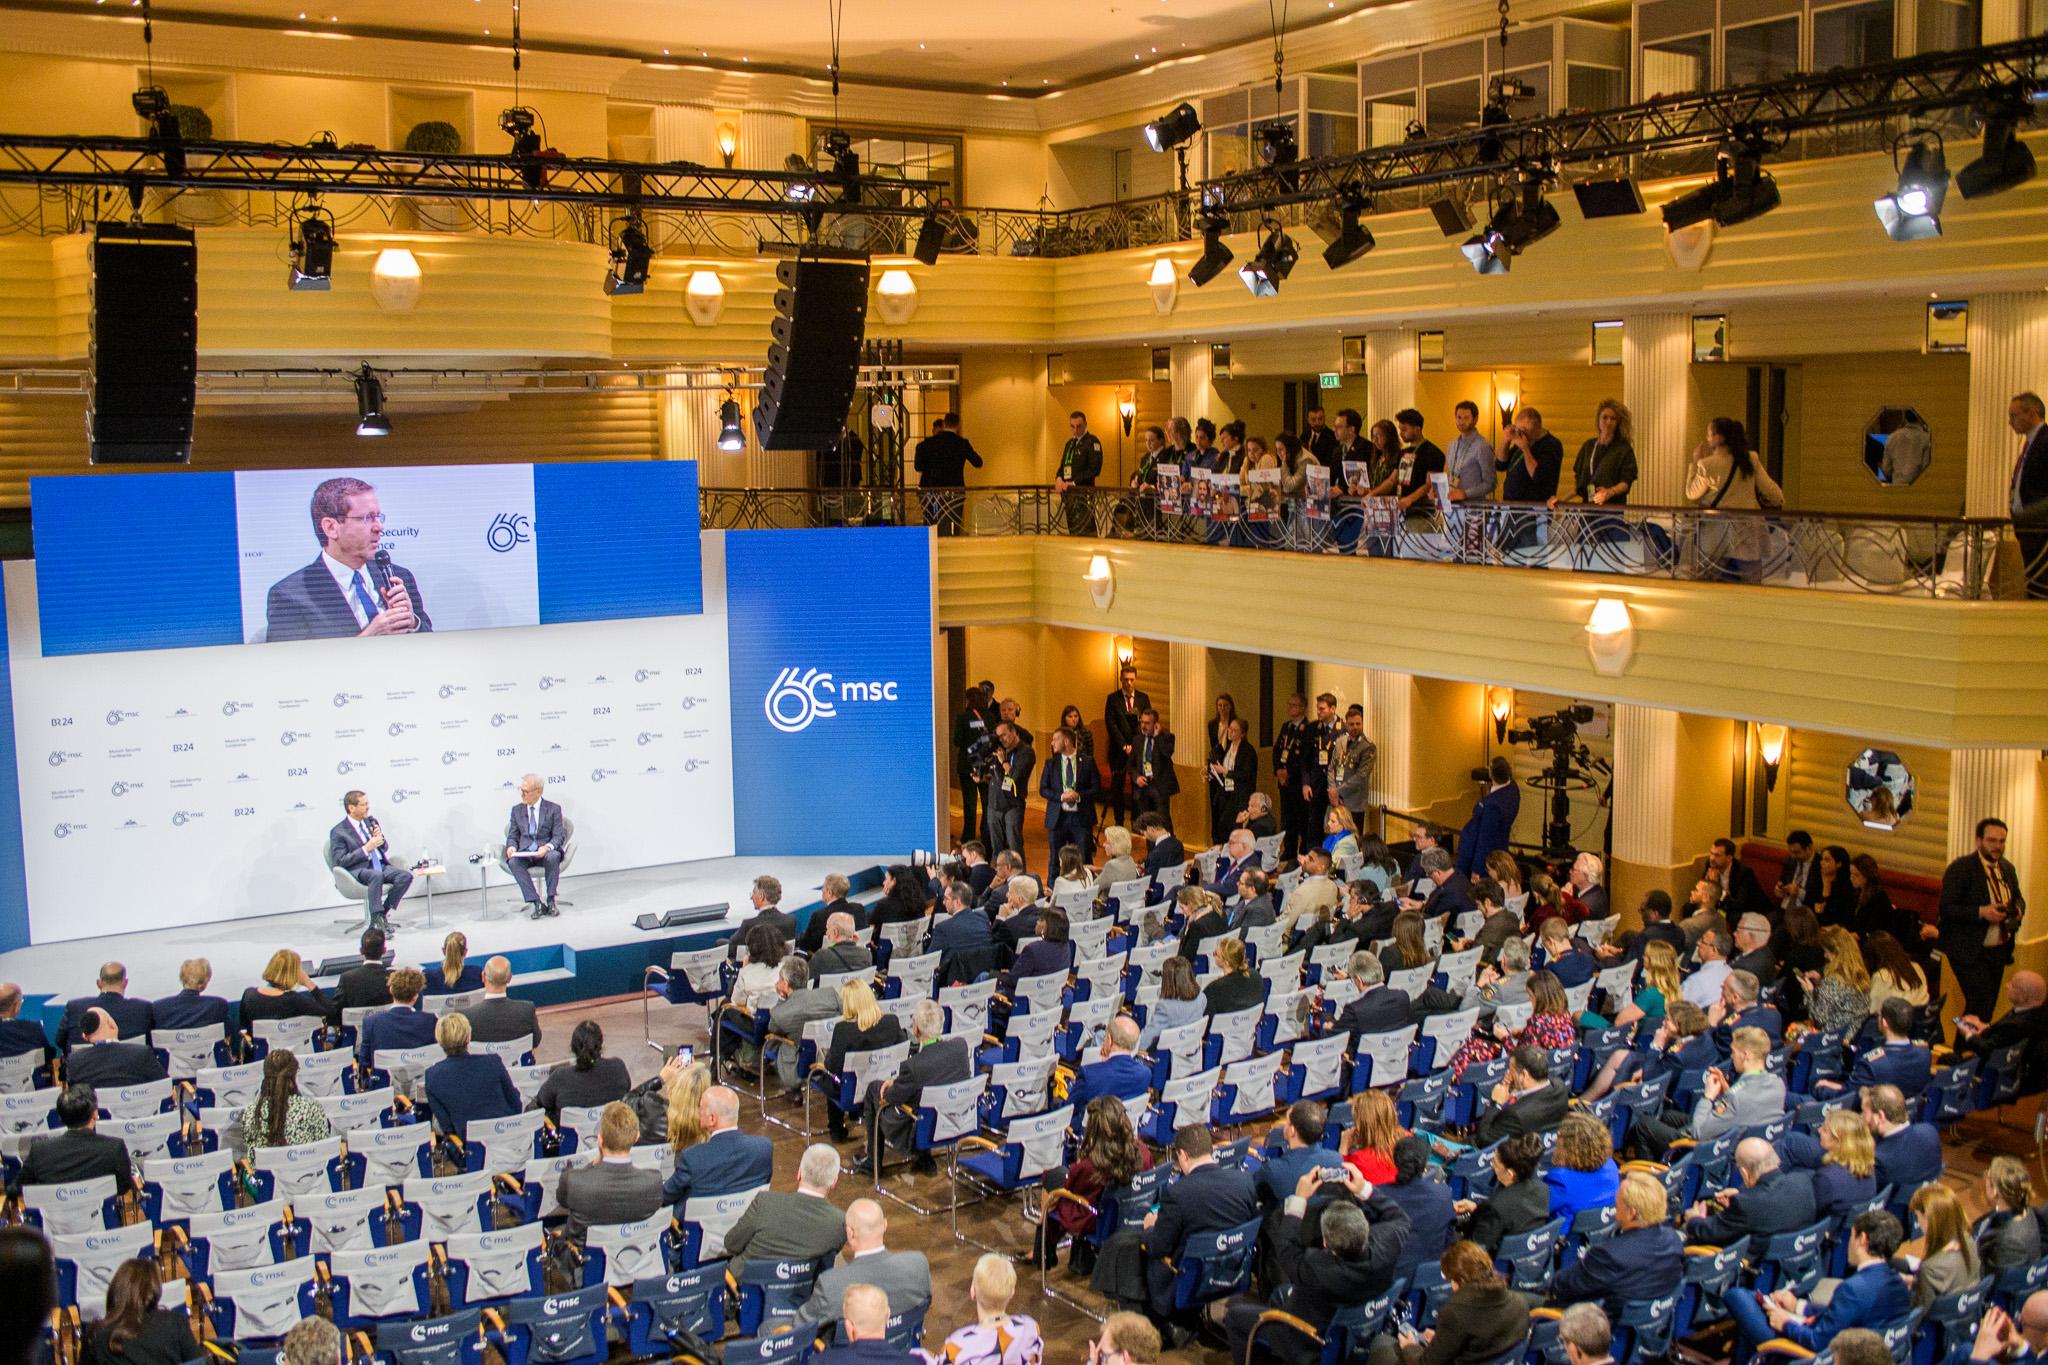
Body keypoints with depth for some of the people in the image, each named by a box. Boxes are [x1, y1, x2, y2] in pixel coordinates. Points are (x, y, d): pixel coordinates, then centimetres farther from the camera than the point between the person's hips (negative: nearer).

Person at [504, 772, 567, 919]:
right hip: (524, 853, 3)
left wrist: (547, 847, -24)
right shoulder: (517, 810, 15)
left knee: (553, 856, -38)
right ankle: (536, 903, -33)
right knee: (513, 862, -32)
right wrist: (511, 846, -10)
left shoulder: (553, 809, 4)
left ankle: (550, 900, -27)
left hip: (546, 852, -3)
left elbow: (559, 836, -3)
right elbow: (512, 836, 14)